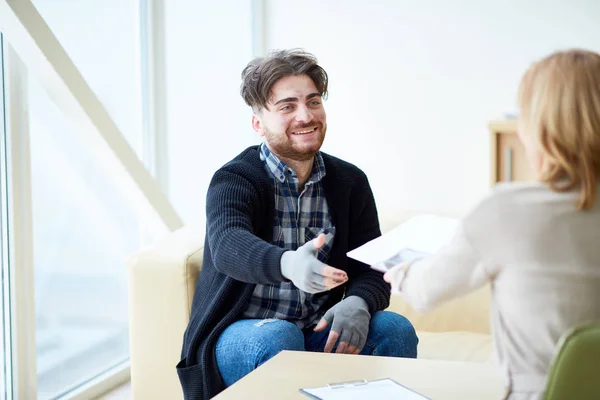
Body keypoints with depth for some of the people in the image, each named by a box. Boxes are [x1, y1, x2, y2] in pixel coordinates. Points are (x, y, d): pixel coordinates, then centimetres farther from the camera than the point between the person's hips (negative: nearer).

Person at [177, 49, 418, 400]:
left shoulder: (350, 182, 5)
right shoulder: (233, 181, -11)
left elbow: (373, 269, -1)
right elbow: (227, 245, -32)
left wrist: (358, 303, -27)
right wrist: (288, 264, -55)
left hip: (318, 332, 4)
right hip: (238, 335, -4)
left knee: (395, 329, -20)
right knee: (277, 337, -35)